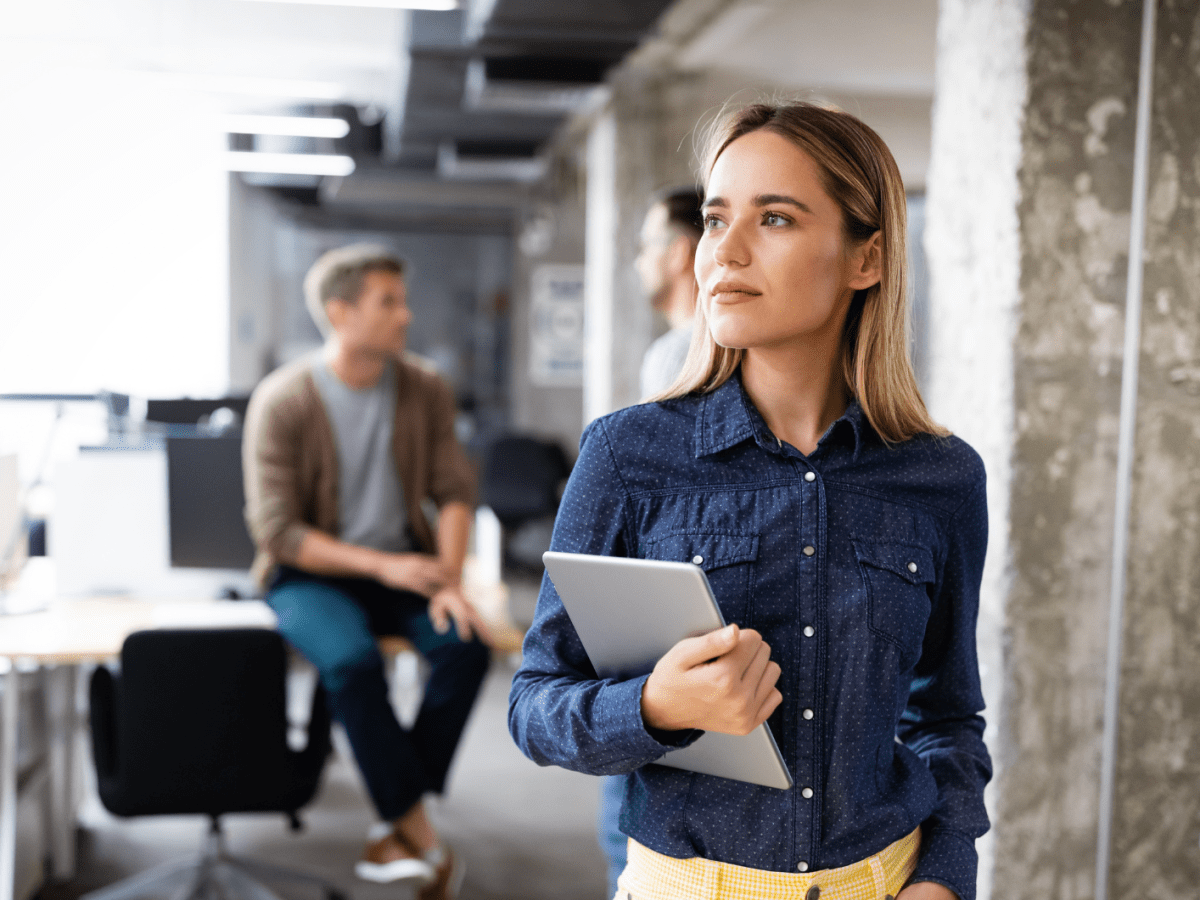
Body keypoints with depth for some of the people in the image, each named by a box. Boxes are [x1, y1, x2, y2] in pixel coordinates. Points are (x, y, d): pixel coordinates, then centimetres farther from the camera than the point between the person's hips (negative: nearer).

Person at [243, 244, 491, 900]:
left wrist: (450, 580, -15)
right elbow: (277, 533, -14)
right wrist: (382, 567, -21)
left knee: (466, 646, -26)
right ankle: (425, 842, -20)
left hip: (402, 562, 4)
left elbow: (454, 492, 2)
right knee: (352, 661, -34)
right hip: (310, 574, -3)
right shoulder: (281, 403, -12)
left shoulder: (424, 391, 0)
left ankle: (401, 825, -15)